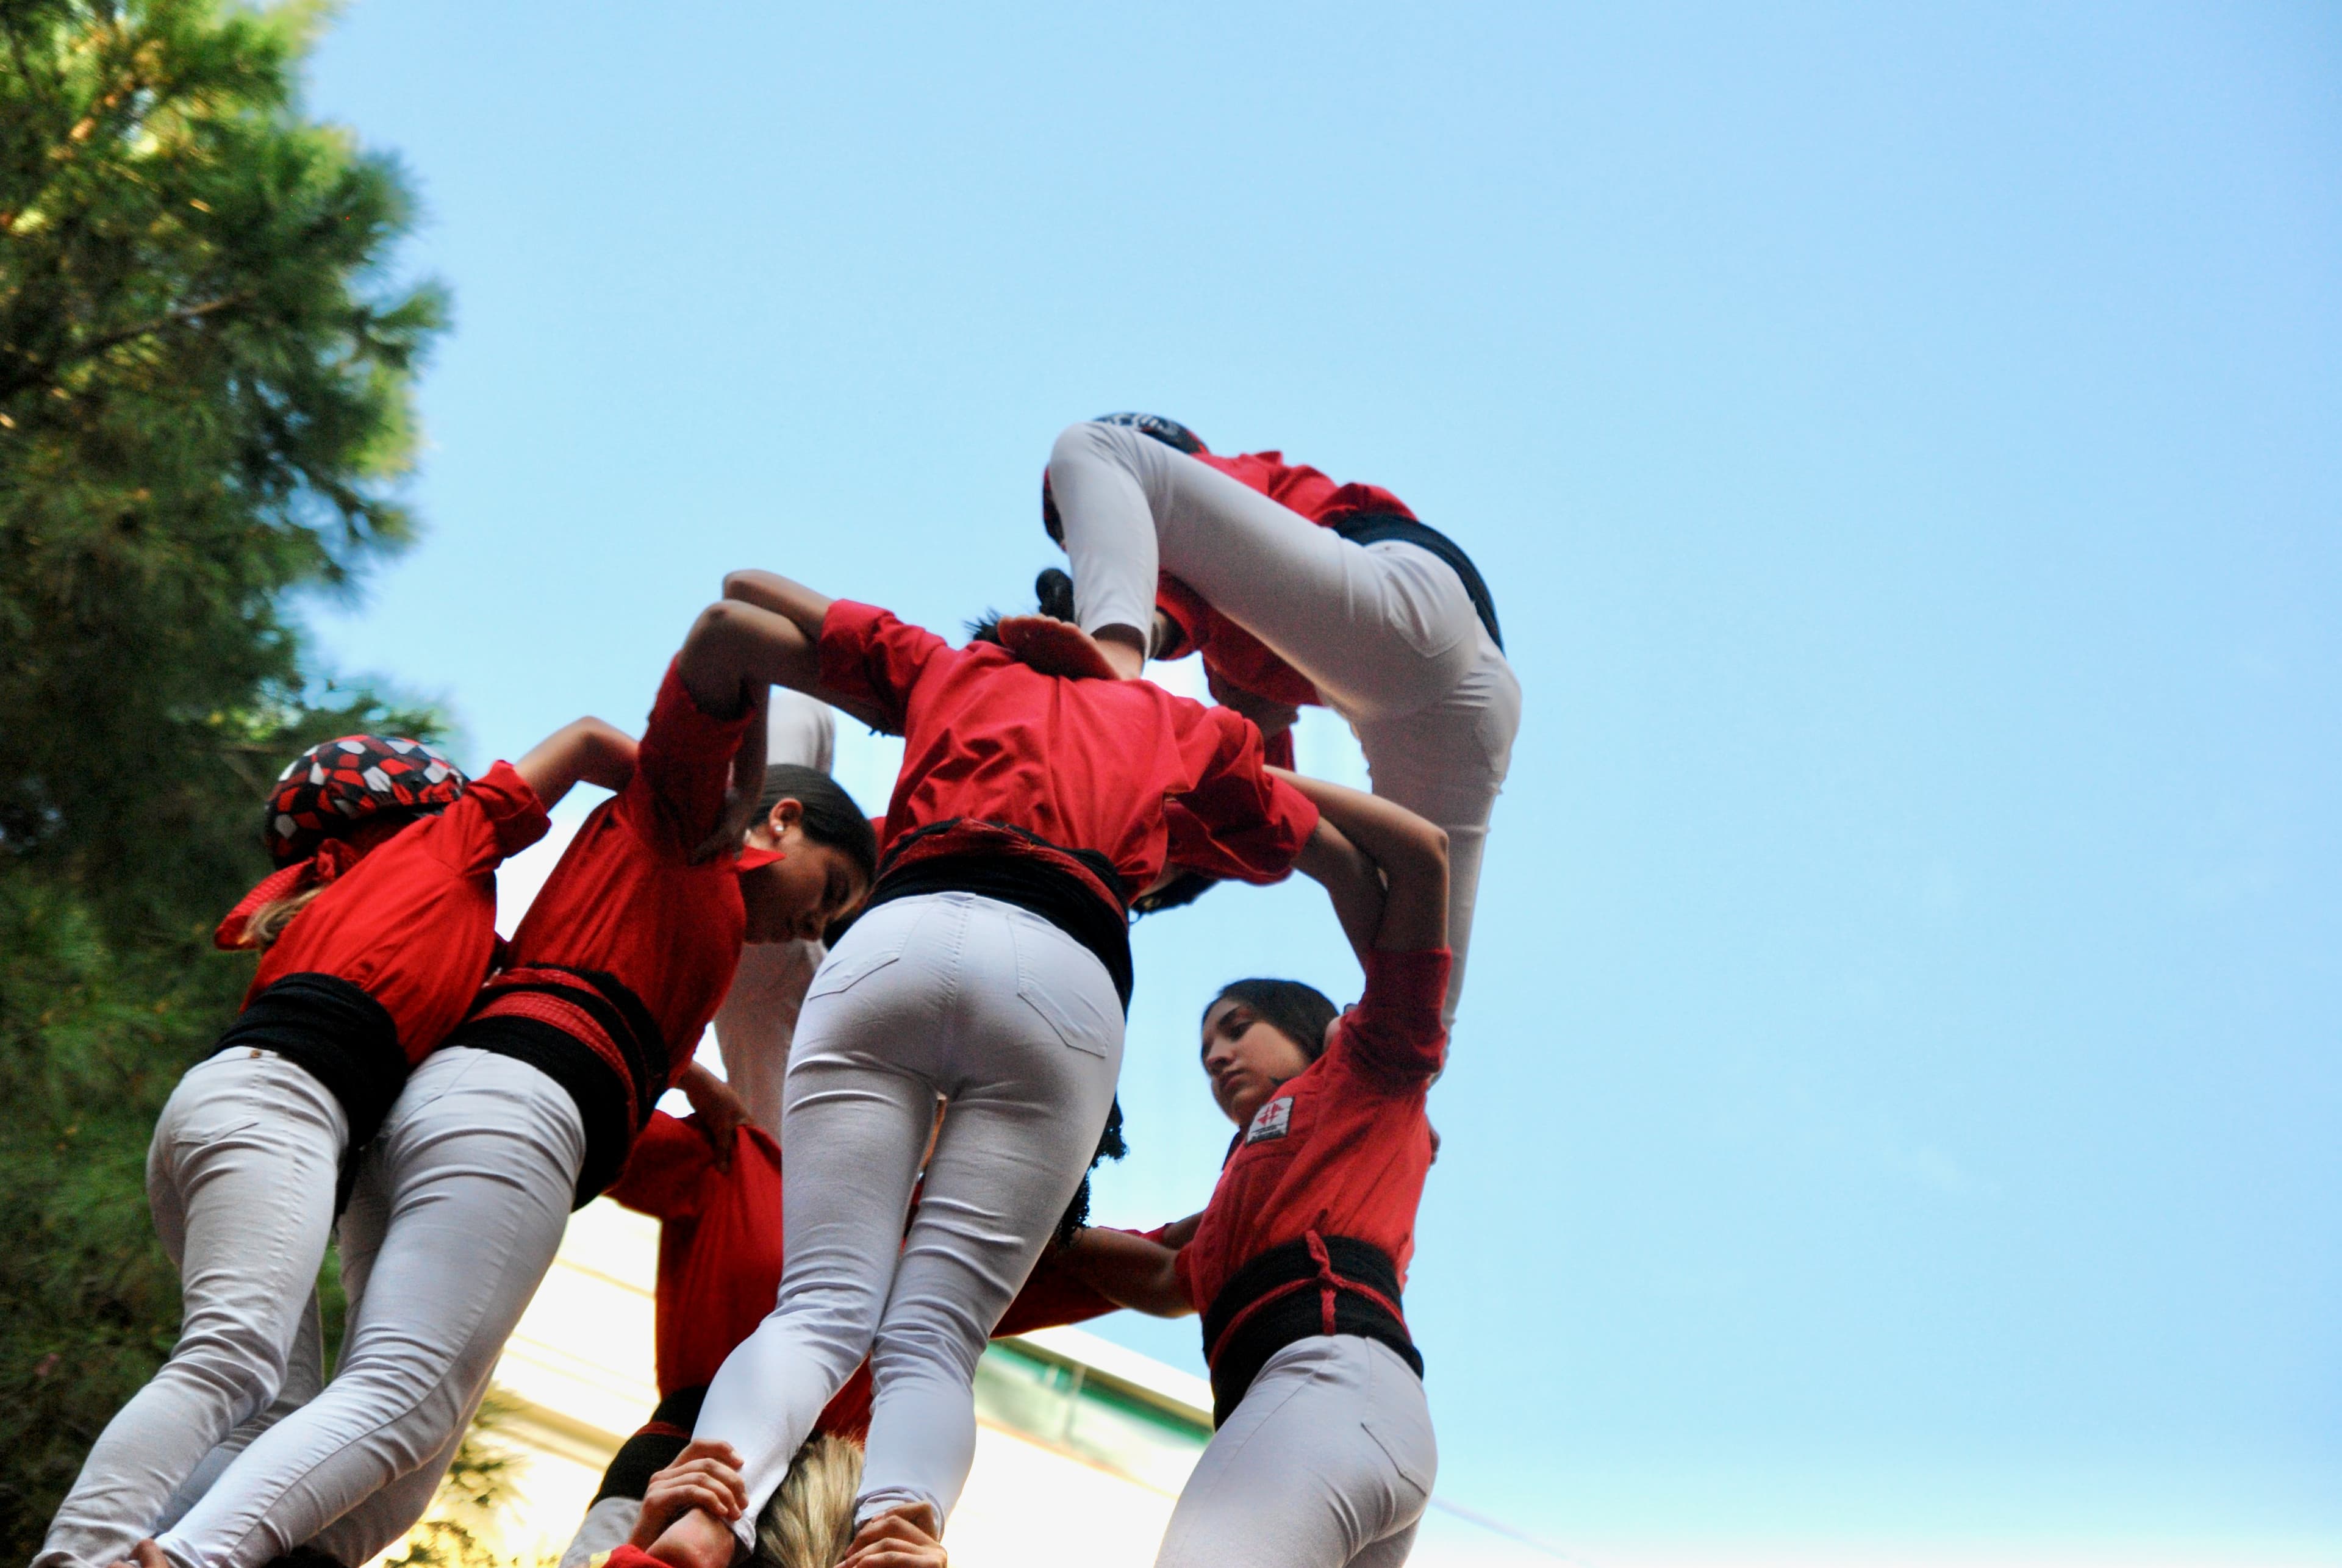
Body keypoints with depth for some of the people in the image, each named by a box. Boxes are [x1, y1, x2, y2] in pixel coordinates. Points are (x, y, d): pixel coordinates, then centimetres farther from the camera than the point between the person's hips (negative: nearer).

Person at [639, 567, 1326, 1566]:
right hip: (1067, 974, -1)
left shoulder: (948, 669, 35)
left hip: (894, 941, 1)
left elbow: (741, 602, 43)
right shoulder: (1183, 725, 33)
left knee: (821, 1308, -7)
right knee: (934, 1341, -7)